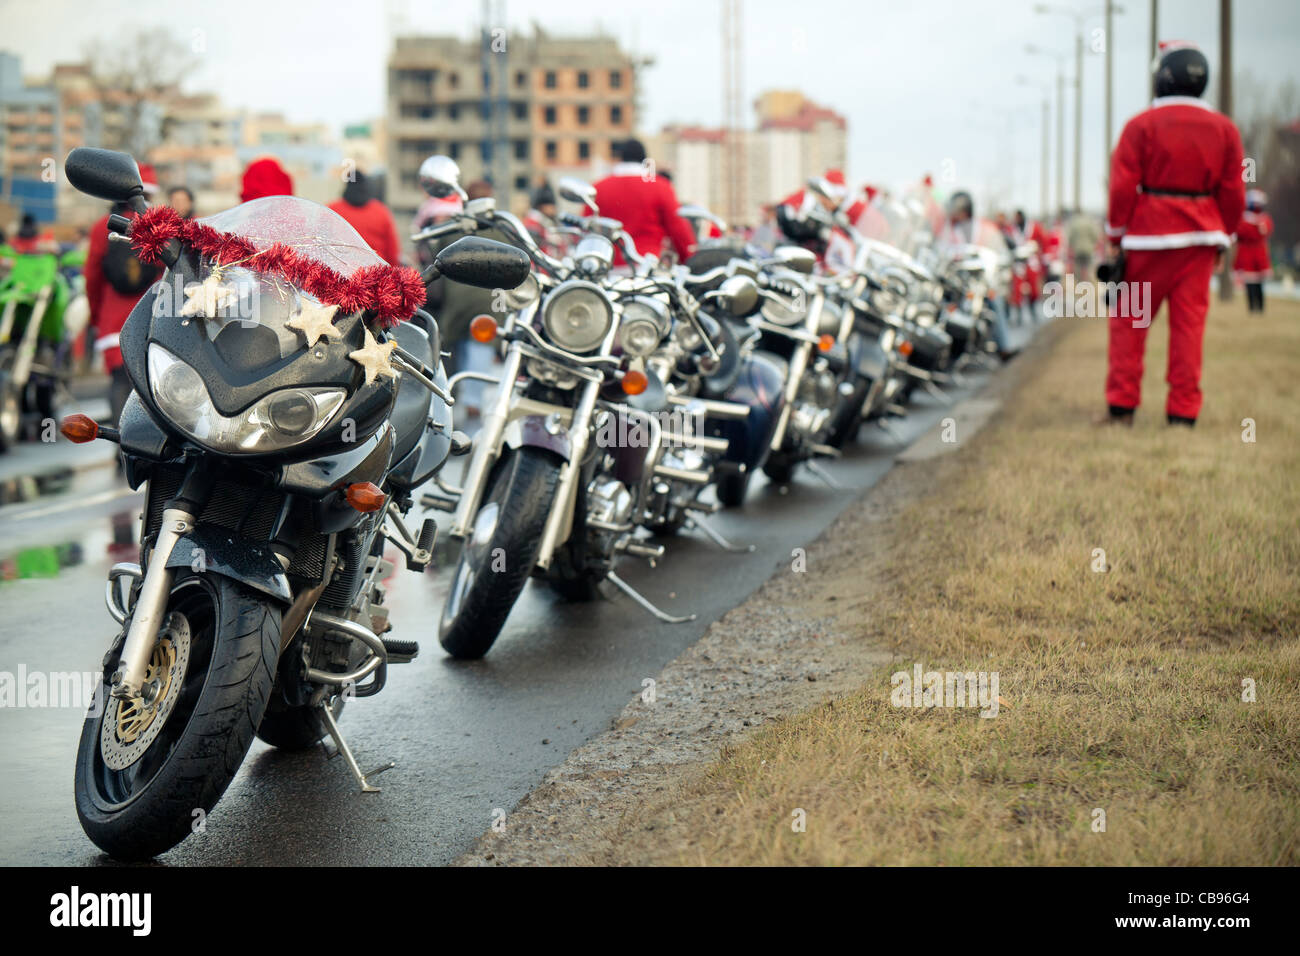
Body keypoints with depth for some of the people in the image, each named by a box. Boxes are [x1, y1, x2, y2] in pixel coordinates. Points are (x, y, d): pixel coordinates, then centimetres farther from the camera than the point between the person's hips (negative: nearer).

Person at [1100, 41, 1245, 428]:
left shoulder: (1141, 125, -6)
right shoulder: (1224, 129, 5)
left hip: (1149, 236, -3)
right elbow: (1234, 193, 8)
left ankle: (1122, 405, 6)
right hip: (1200, 236, 3)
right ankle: (1183, 411, 3)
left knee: (1128, 318, 7)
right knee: (1189, 322, 4)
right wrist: (1223, 237, 18)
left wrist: (1116, 237, 2)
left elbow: (1122, 188, -8)